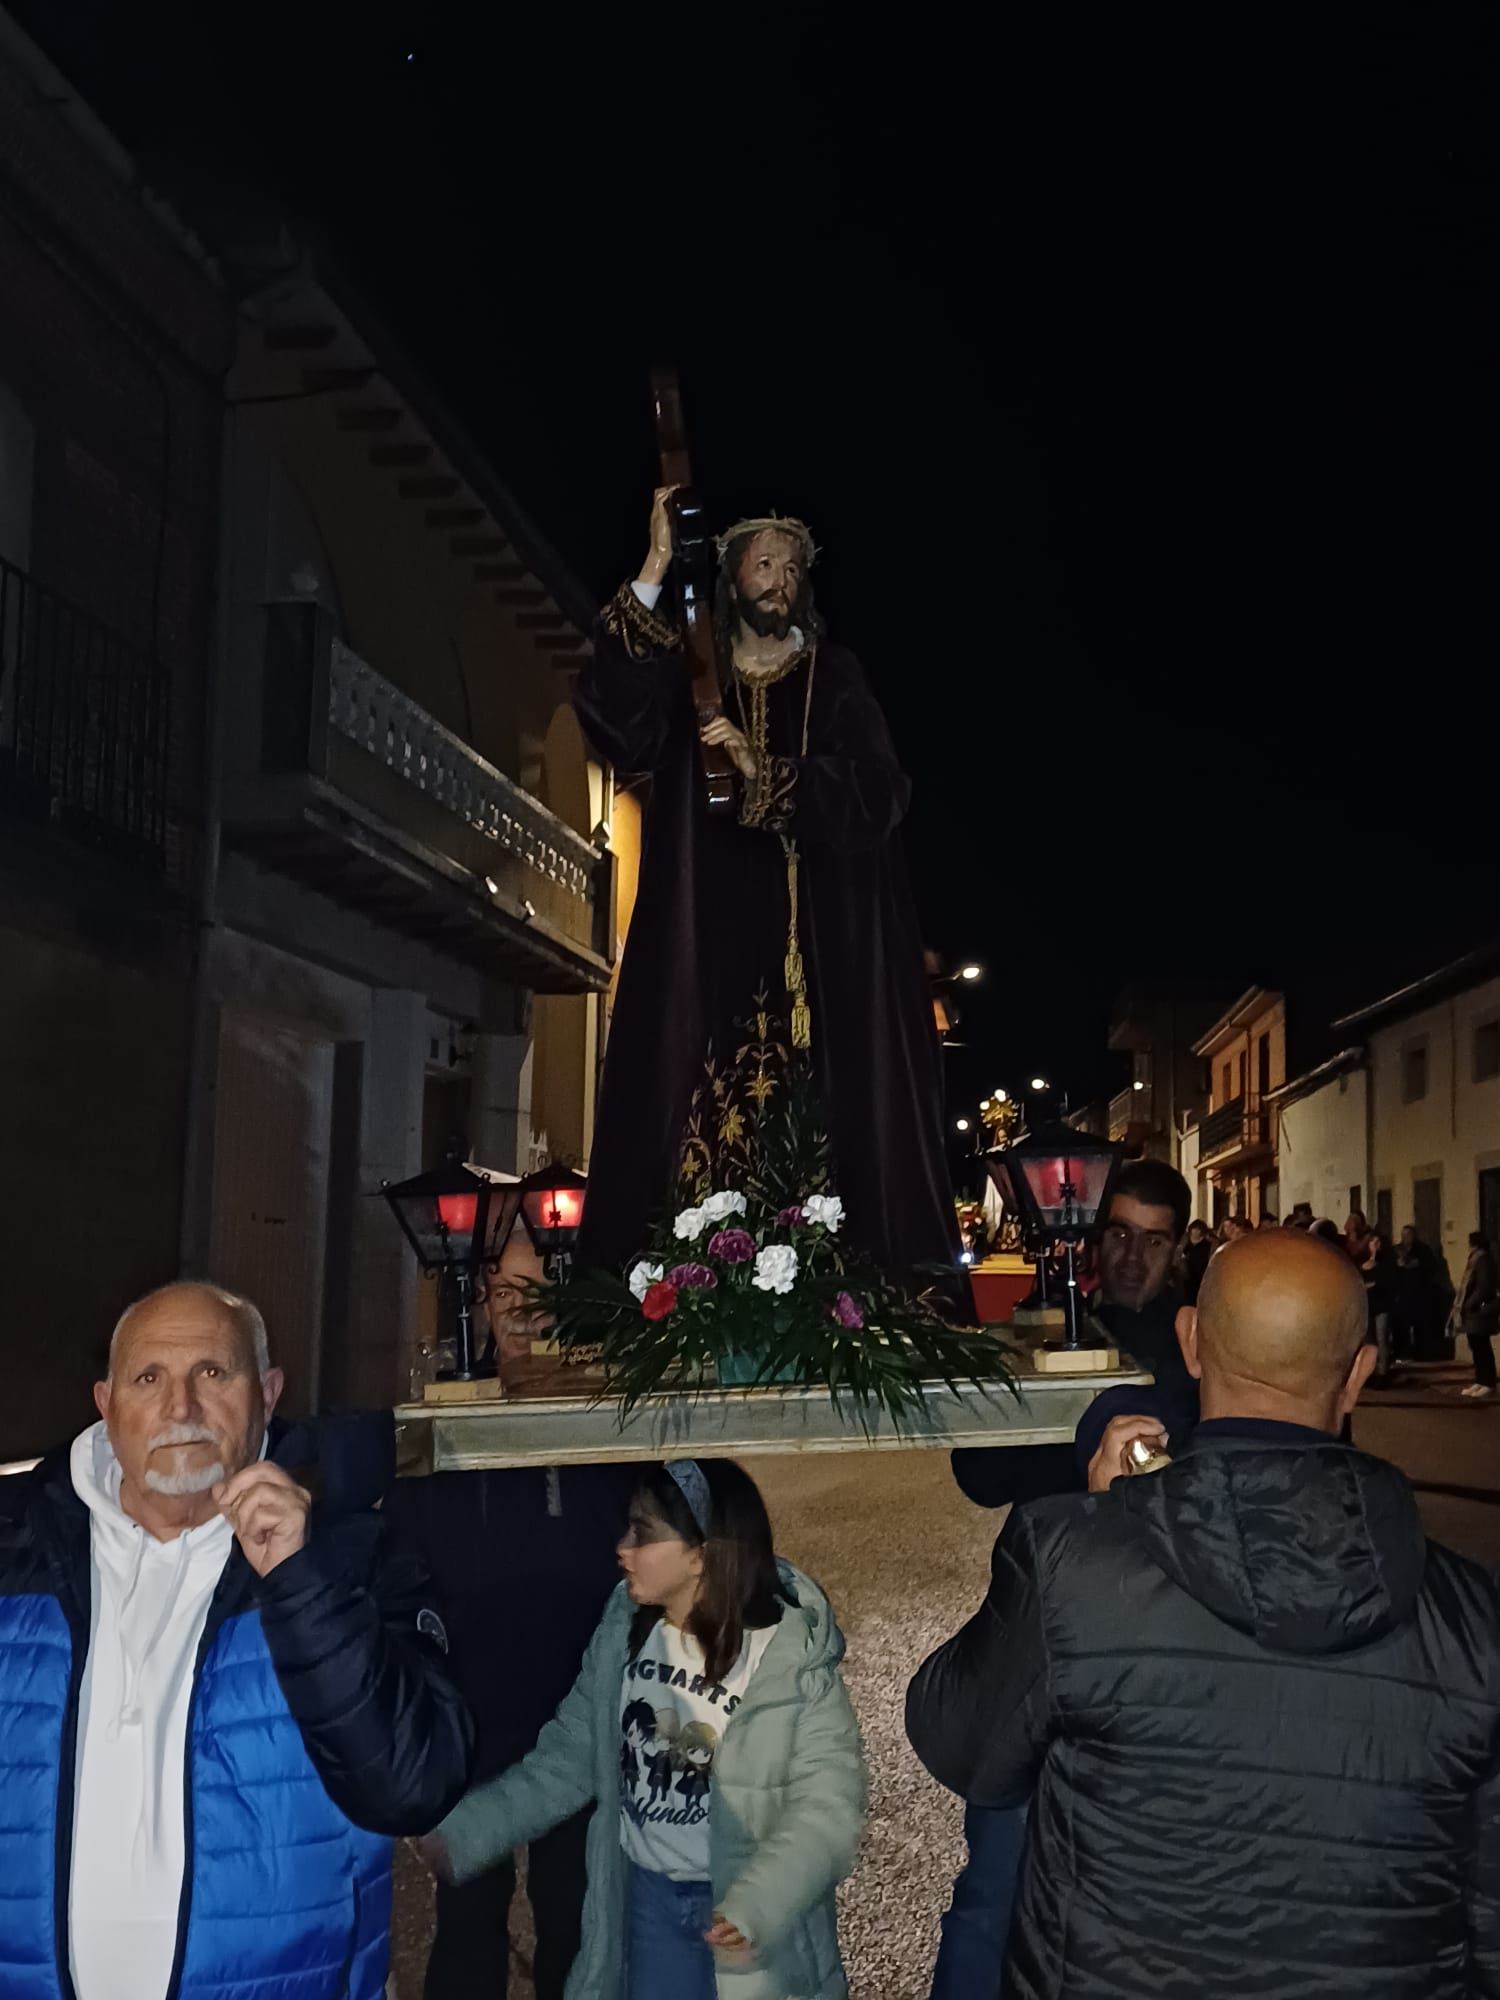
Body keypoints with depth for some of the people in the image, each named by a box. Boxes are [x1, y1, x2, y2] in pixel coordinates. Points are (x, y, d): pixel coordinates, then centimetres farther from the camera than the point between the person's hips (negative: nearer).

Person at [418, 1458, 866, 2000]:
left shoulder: (793, 1659, -20)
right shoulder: (625, 1628, -5)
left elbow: (828, 1804, -22)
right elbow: (570, 1754, 2)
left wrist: (755, 1907, -36)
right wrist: (464, 1832, -6)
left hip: (756, 1913, -4)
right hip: (645, 1894, 4)